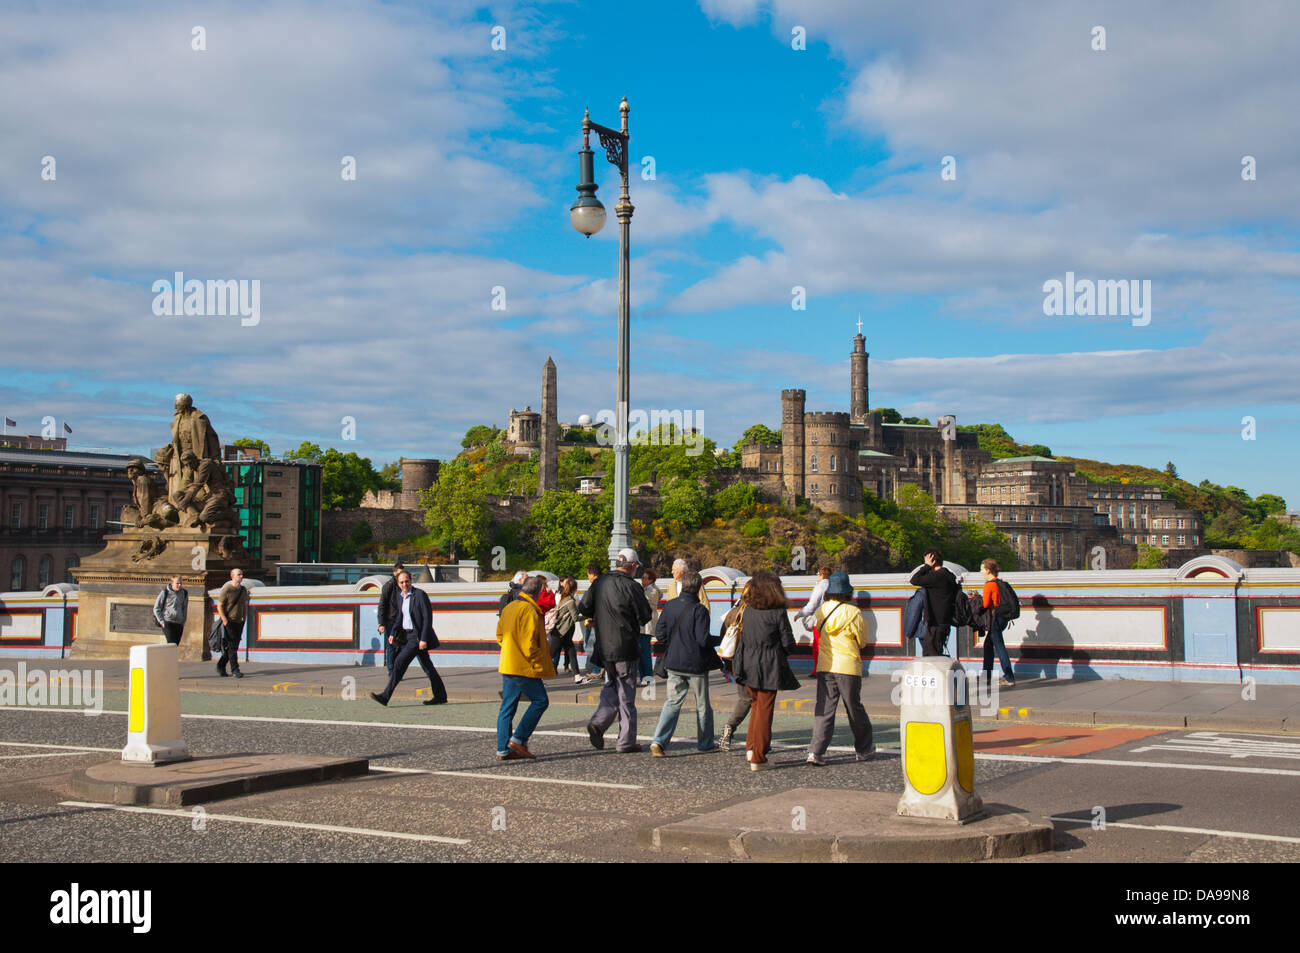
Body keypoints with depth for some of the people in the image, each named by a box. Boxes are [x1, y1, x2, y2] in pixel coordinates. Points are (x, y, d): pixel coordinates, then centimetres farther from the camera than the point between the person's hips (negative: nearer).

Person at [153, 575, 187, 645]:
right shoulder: (165, 593, -3)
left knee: (176, 644, 2)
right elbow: (156, 608, 2)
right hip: (168, 622, -4)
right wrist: (161, 621, -4)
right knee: (171, 644, -15)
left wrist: (183, 622, 13)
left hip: (179, 623, 4)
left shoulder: (184, 593, 8)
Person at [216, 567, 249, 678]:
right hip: (228, 622, -7)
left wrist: (244, 619, 13)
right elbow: (219, 606, -9)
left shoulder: (243, 590, 11)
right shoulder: (226, 589, -9)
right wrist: (225, 620, -15)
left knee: (233, 646, 9)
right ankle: (235, 670, -11)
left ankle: (220, 666, 22)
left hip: (238, 622, 7)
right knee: (232, 646, -11)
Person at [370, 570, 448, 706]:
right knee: (427, 667, 13)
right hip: (408, 635, 9)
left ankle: (385, 696, -12)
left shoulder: (420, 594, -14)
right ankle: (440, 696, 21)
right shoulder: (401, 598, 11)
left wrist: (423, 639, -21)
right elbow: (399, 617, 19)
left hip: (418, 636, -9)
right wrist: (393, 633, 3)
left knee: (400, 662, -14)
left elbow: (428, 617, -16)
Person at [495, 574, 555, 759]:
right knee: (540, 701, 1)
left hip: (507, 666, 9)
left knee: (508, 706, 9)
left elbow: (500, 634, 21)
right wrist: (539, 665, -13)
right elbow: (528, 643, -20)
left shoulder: (509, 607, 14)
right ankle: (519, 739, -4)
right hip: (524, 667, -9)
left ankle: (503, 749, 9)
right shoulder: (529, 611, -16)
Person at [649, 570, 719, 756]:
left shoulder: (669, 606, -1)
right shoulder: (699, 610, -16)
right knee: (702, 705, 12)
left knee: (673, 702, 8)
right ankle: (705, 742, 24)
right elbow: (703, 639, -20)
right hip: (696, 664, -4)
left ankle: (658, 740, -9)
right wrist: (715, 641, 0)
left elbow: (660, 634, 0)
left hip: (674, 663, 4)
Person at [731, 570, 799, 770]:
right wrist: (783, 653, 12)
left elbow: (743, 636, 8)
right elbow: (788, 643, -8)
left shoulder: (747, 610, 3)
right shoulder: (778, 613, -10)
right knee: (764, 710, 3)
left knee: (757, 704, 22)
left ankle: (751, 747, 13)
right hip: (769, 668, -4)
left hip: (748, 665, 4)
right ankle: (758, 758, 5)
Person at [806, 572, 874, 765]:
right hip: (848, 666, -3)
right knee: (854, 708, 11)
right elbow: (862, 641, -1)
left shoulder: (822, 610, 2)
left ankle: (816, 751, -8)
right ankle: (864, 749, 26)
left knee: (824, 709, 4)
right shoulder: (853, 613, -11)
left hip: (825, 666, 3)